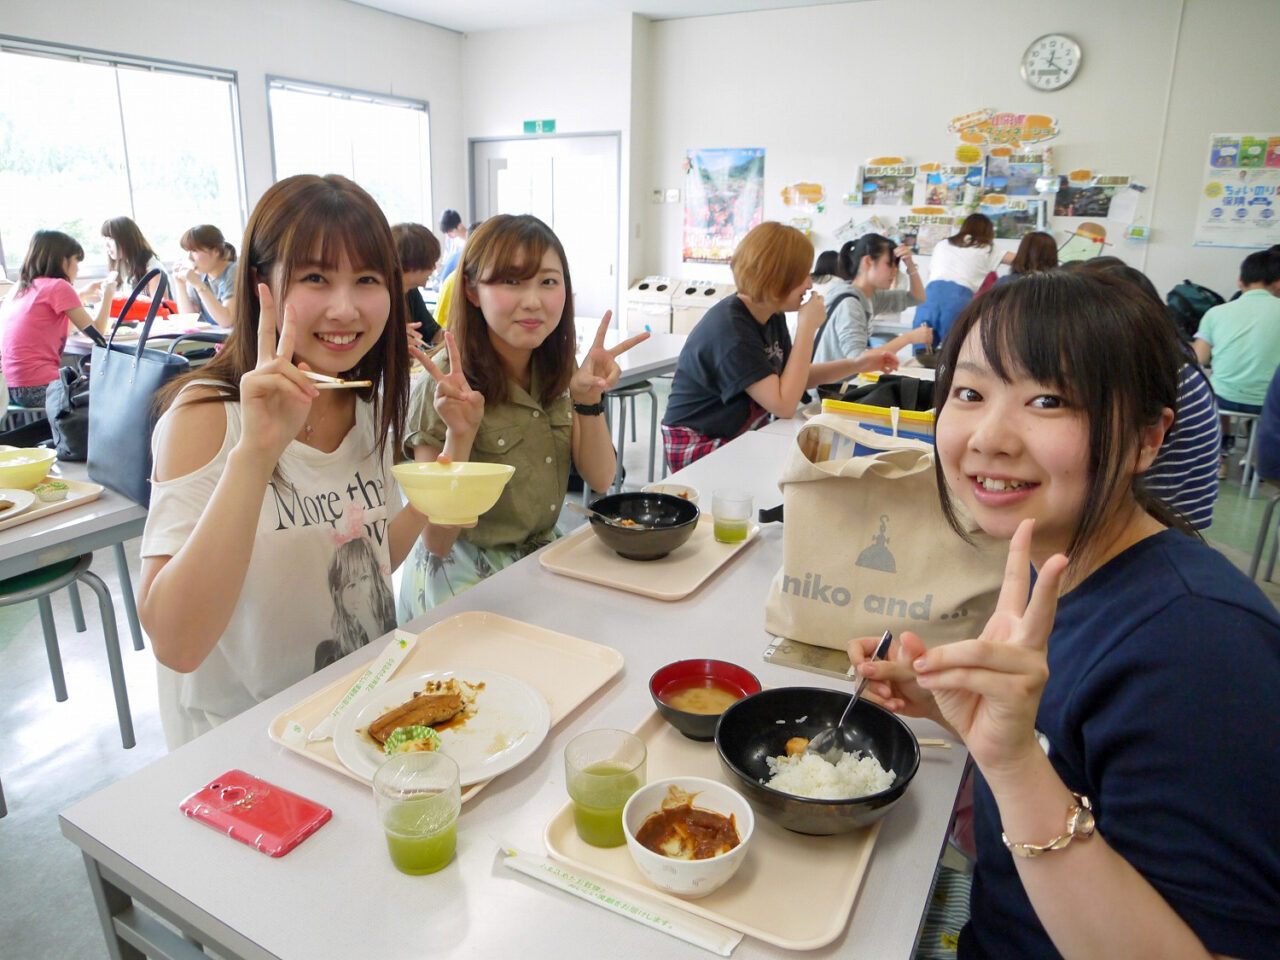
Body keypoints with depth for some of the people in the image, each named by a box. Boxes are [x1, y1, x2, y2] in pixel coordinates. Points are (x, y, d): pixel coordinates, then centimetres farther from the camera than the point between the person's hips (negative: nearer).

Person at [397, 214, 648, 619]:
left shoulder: (558, 372, 1)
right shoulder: (445, 389, -17)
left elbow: (601, 479, 1)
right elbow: (436, 541, -17)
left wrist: (589, 400, -14)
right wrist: (459, 436, -32)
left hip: (542, 557, 7)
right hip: (464, 581, -7)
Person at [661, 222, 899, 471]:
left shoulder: (771, 316, 3)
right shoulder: (730, 329, -25)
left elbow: (793, 379, 14)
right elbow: (784, 406, -28)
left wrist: (857, 364, 3)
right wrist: (807, 328, -24)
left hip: (743, 438, 9)